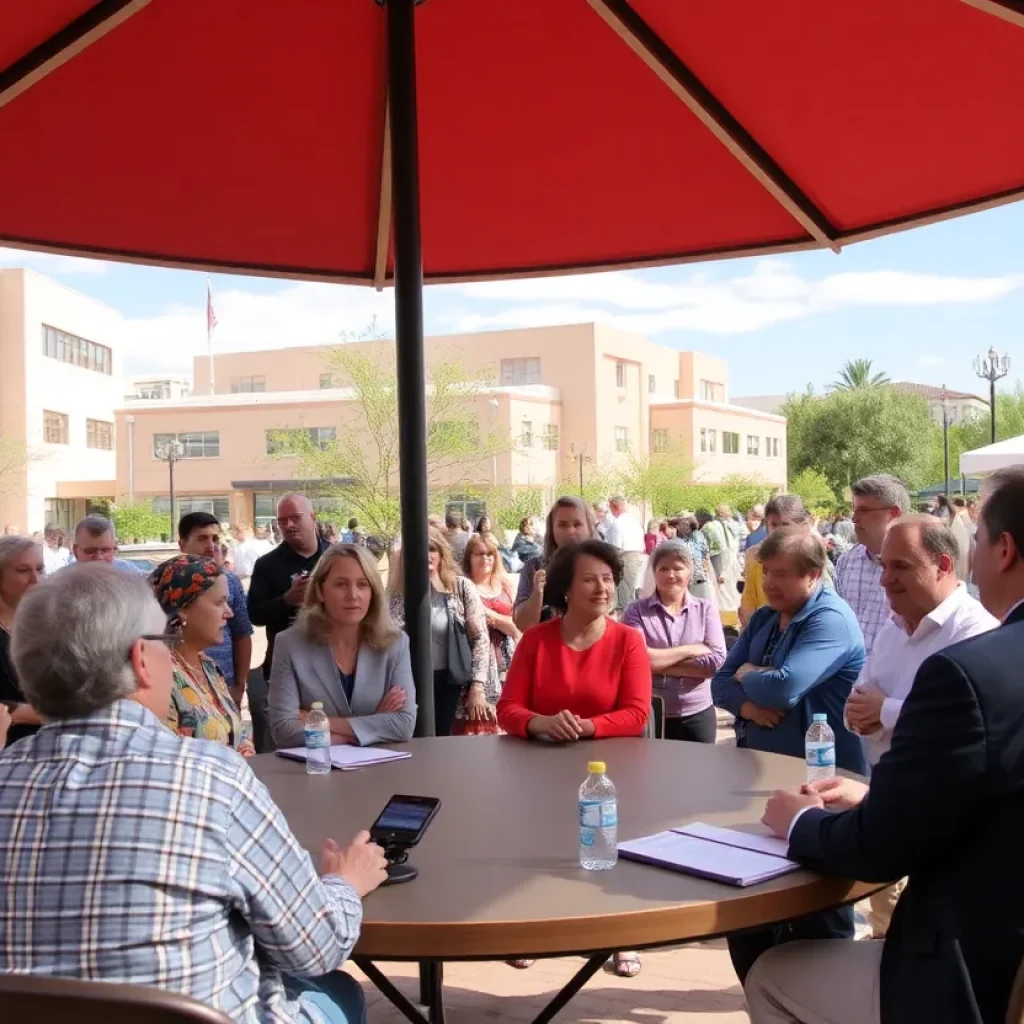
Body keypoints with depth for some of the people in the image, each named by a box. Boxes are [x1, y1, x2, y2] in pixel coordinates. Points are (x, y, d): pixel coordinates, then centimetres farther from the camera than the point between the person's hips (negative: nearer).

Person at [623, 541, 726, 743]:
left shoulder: (706, 608, 2)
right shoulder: (637, 611, -2)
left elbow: (717, 661, -9)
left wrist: (659, 663, -12)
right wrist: (690, 650, -11)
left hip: (698, 715, 1)